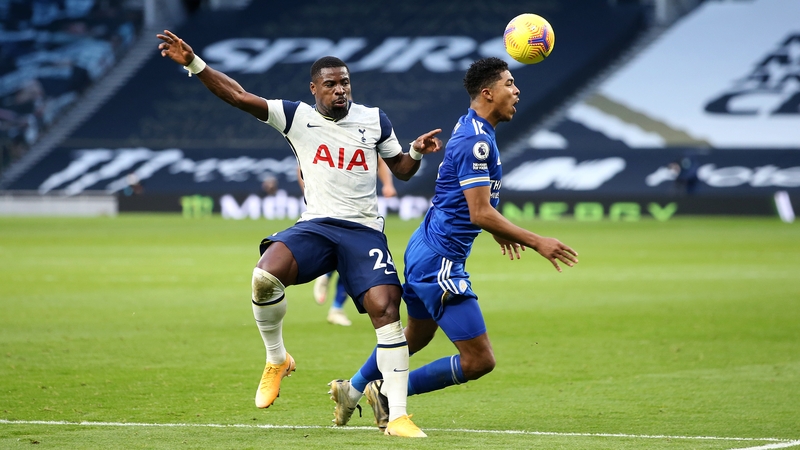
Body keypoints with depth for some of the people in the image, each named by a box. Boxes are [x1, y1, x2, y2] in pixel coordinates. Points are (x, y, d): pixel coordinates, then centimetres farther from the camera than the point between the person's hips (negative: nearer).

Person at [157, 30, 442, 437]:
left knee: (386, 309, -18)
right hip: (314, 226, 0)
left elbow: (401, 170, 19)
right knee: (264, 277, -28)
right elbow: (238, 96, -3)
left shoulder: (374, 120, 8)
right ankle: (276, 359, -1)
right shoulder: (297, 117, 4)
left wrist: (417, 151, -3)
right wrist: (193, 64, -13)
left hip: (364, 231, 0)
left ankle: (397, 416, -11)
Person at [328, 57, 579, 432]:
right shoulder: (476, 141, -22)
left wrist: (496, 229, 35)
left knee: (417, 335, 32)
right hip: (440, 260, -11)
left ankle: (353, 388, 46)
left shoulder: (471, 128, 11)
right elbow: (480, 213, -26)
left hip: (424, 249, 11)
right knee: (479, 361, -10)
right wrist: (537, 243, -24)